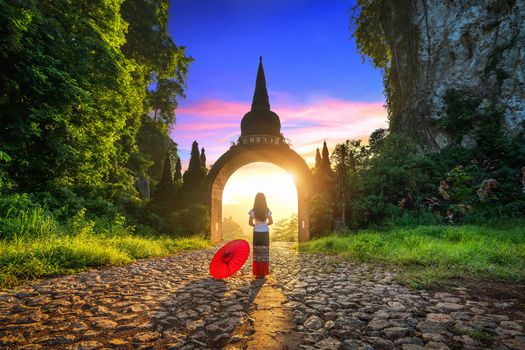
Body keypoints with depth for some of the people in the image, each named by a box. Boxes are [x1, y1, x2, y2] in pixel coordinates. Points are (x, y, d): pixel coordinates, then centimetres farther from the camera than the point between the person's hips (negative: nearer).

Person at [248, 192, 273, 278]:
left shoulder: (253, 211, -8)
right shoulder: (267, 210, -3)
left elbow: (250, 223, -9)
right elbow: (271, 222, 1)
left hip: (257, 233, -1)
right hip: (265, 233, 1)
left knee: (257, 253, 6)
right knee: (264, 252, 9)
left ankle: (258, 273, 6)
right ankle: (264, 272, 12)